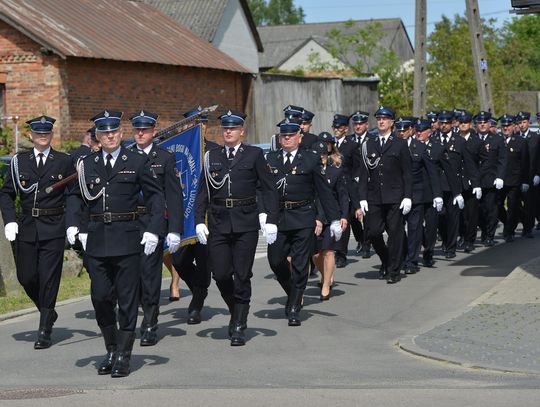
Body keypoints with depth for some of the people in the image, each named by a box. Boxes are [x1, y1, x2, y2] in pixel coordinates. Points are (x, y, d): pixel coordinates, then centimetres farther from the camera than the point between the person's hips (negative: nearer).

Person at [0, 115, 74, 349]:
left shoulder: (64, 161, 4)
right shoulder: (19, 161, 8)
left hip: (54, 229, -3)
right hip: (26, 228, 3)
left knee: (49, 278, -6)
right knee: (26, 277, 4)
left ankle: (45, 331, 0)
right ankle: (48, 313, 30)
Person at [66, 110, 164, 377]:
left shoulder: (137, 162, 2)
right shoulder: (87, 164, 9)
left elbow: (156, 197, 2)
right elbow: (75, 197, 15)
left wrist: (153, 231, -8)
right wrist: (73, 224, -2)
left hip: (127, 240, -2)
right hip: (96, 241, 2)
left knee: (127, 299, 0)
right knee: (100, 297, 3)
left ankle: (123, 356, 8)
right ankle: (111, 350, 21)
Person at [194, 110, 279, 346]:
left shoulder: (254, 155, 3)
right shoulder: (212, 157, 10)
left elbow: (268, 189, 2)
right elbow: (203, 192, 10)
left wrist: (271, 220, -6)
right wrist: (199, 221, 0)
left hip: (246, 224, -2)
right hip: (219, 223, 2)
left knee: (242, 275, -1)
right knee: (221, 274, -2)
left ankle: (238, 327, 7)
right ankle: (236, 312, 25)